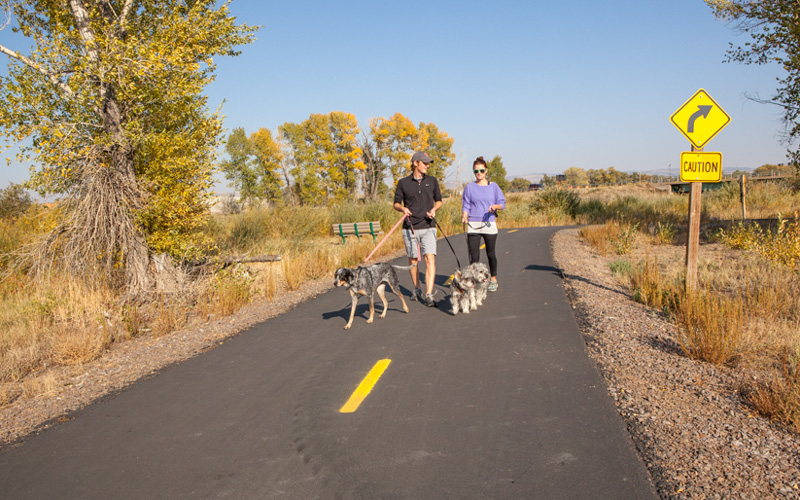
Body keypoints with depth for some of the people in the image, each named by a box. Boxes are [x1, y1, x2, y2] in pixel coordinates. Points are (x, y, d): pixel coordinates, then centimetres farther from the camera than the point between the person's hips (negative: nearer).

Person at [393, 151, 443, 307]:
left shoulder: (432, 181, 8)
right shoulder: (403, 183, 2)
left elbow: (438, 200, 18)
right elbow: (396, 203, 7)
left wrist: (434, 209, -3)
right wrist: (403, 209, -15)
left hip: (428, 227, 0)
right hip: (410, 227, 0)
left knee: (430, 258, -14)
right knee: (413, 260, 9)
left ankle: (429, 295, -17)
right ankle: (417, 290, 30)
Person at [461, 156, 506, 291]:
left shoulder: (493, 186, 6)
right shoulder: (469, 187, 7)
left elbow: (502, 203, 6)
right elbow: (465, 205, 8)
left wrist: (495, 206, -16)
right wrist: (464, 215, -11)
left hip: (489, 224, 0)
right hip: (473, 224, 0)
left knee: (491, 254, 9)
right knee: (474, 256, -5)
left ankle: (493, 280, 24)